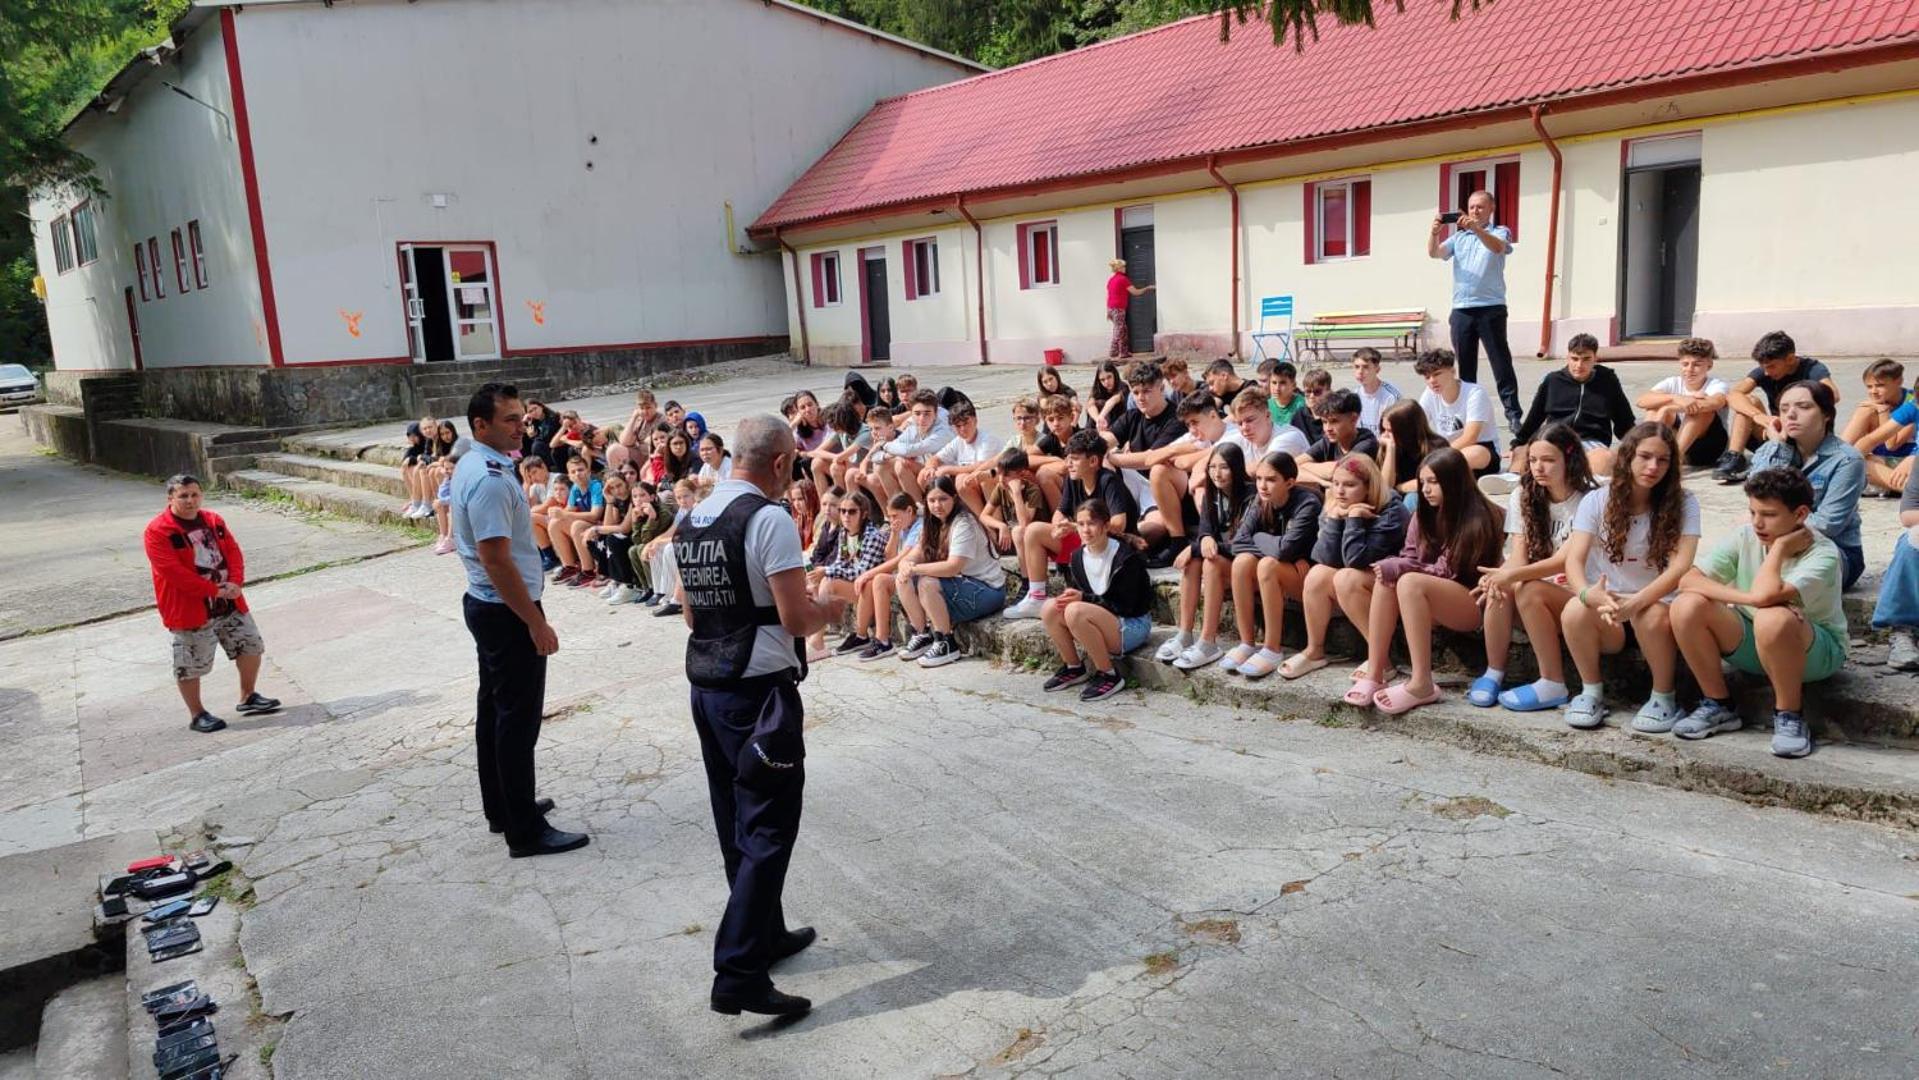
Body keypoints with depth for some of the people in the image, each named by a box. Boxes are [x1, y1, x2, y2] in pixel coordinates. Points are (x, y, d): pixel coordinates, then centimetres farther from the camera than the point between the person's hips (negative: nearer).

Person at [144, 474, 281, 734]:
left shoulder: (213, 521, 7)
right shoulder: (158, 531, -14)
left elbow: (233, 551, 5)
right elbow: (173, 572, -21)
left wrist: (235, 582, -14)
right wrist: (213, 591, -22)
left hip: (230, 604, 6)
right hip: (190, 609, -6)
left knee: (251, 645, 14)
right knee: (190, 665, 3)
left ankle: (248, 698, 30)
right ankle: (197, 714, 18)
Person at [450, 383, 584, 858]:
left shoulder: (470, 467, 9)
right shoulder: (491, 479, -23)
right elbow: (497, 559, -26)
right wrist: (536, 622, -22)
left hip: (484, 605, 11)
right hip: (507, 612, -11)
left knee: (494, 709, 18)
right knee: (519, 720, -3)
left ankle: (501, 808, 31)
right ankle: (525, 831, 4)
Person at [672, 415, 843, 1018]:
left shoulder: (692, 520, 10)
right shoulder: (768, 519, -15)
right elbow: (797, 618, -18)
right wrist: (828, 609, 2)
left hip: (705, 686, 9)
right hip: (759, 692, -9)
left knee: (737, 826, 18)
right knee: (768, 832, -3)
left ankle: (766, 936, 33)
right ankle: (738, 975, -4)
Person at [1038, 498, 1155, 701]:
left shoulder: (1125, 557, -16)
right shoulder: (1078, 557, 4)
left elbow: (1126, 606, -18)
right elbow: (1079, 593, 10)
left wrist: (1084, 598, -22)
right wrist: (1069, 598, -15)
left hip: (1132, 627, -7)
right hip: (1101, 622, 7)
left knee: (1076, 611, -32)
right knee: (1050, 608, -16)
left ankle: (1109, 676, -18)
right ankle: (1073, 668, 2)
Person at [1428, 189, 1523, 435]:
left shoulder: (1500, 232, 5)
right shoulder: (1458, 237, 16)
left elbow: (1498, 247, -18)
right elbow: (1434, 253, 1)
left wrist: (1476, 228, -34)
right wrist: (1434, 232, -19)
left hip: (1491, 309, -4)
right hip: (1461, 310, 4)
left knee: (1501, 363, -5)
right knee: (1465, 365, 7)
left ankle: (1513, 414, -5)